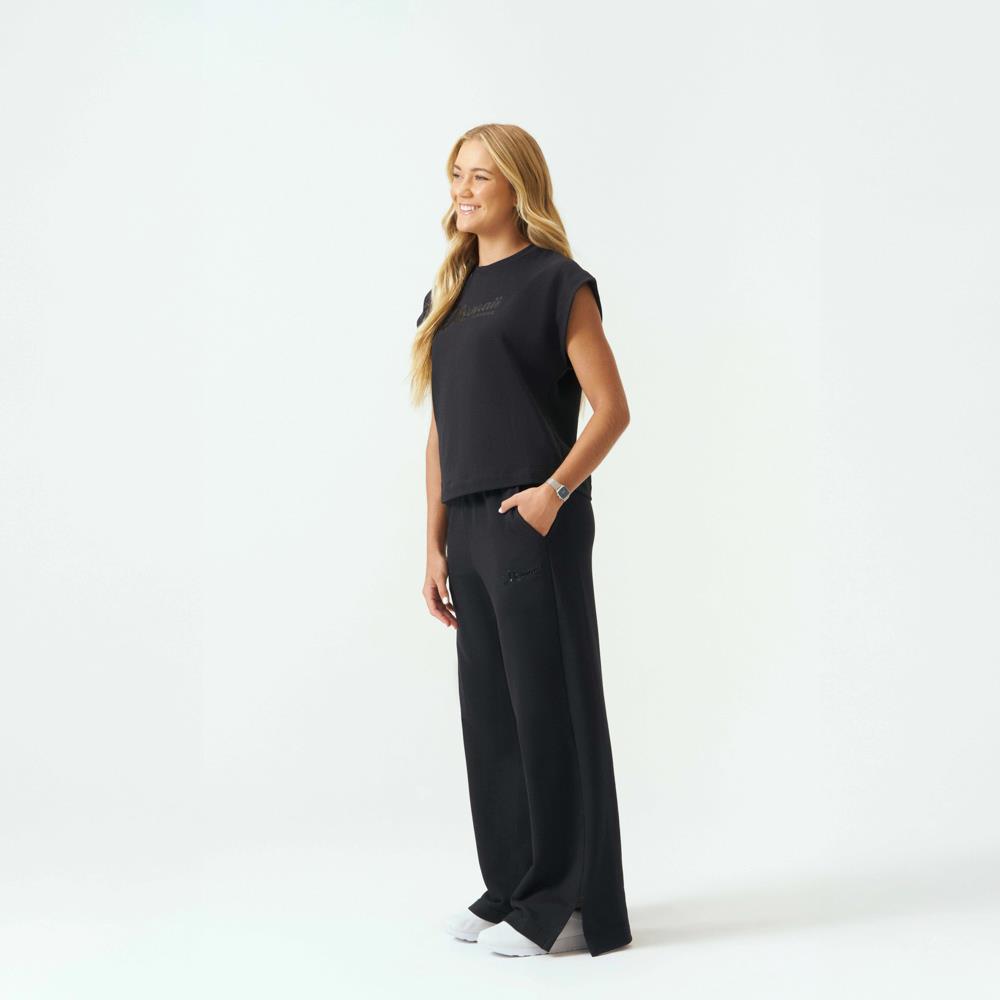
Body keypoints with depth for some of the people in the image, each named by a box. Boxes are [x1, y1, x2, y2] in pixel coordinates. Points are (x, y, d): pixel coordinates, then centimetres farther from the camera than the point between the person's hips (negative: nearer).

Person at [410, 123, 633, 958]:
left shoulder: (557, 282, -3)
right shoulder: (452, 293, 16)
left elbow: (612, 409, -8)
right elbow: (442, 429, 15)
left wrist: (555, 491, -21)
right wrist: (435, 545, 11)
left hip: (533, 524, -7)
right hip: (470, 528, 7)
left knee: (549, 703, -1)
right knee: (489, 708, 10)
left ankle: (568, 904, 9)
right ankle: (512, 888, 22)